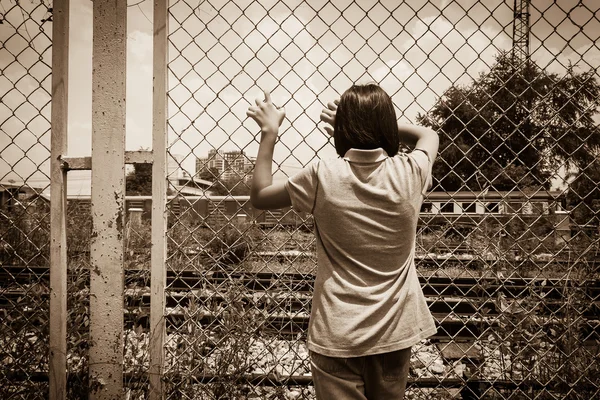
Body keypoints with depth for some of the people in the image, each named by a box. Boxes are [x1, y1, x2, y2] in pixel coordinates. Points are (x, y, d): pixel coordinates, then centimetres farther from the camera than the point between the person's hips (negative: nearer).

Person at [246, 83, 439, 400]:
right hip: (394, 332, 3)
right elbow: (428, 135, 15)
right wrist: (377, 121, 12)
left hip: (337, 335, -2)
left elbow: (260, 196, 1)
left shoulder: (323, 176, -16)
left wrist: (269, 132, 7)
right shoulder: (410, 173, -10)